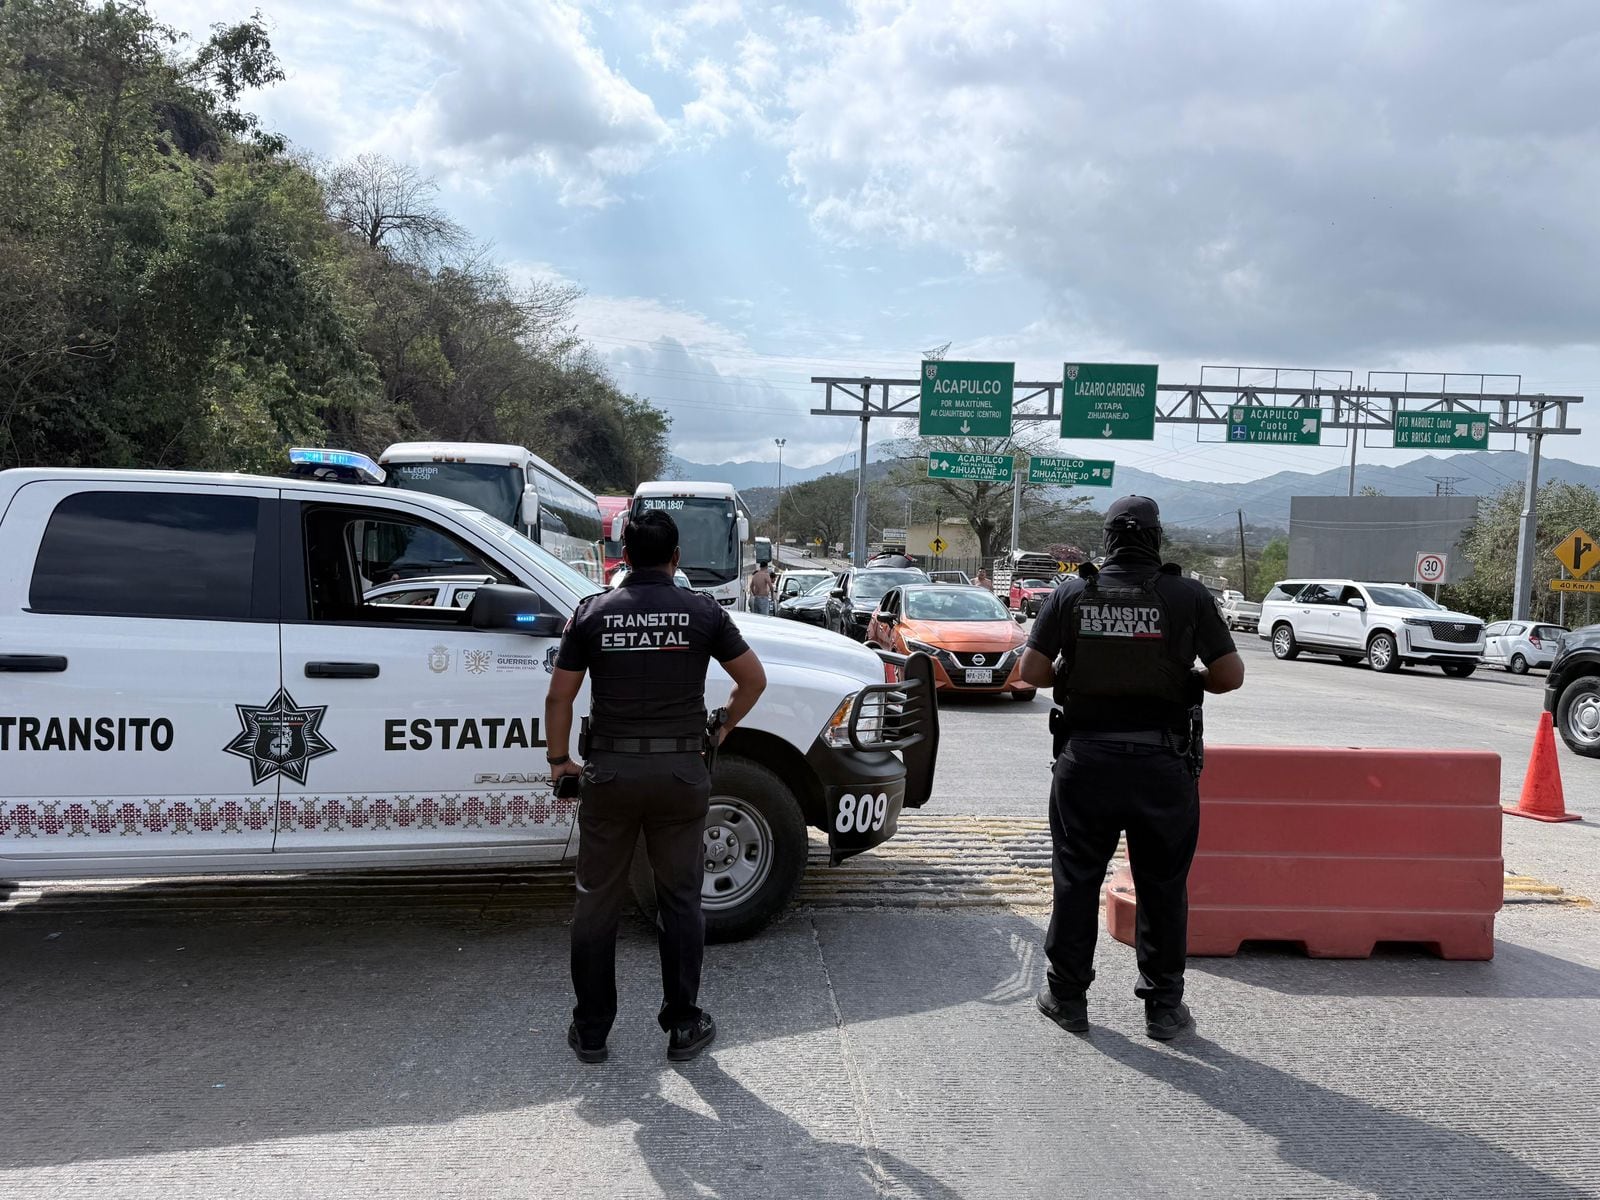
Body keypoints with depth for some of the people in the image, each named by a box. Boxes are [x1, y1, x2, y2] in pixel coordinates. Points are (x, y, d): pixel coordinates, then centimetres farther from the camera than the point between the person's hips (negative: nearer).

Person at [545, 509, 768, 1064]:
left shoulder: (592, 612, 0)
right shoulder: (703, 611, -1)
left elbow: (559, 696, 1)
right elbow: (754, 679, 4)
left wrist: (558, 758, 13)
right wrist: (723, 728, 18)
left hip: (609, 772, 0)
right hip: (681, 773, 0)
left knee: (598, 903, 11)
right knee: (681, 902, 11)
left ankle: (591, 1031, 19)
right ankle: (684, 1027, 18)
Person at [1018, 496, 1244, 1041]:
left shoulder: (1071, 595, -2)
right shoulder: (1188, 596, -5)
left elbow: (1031, 670, -2)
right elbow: (1230, 675, -3)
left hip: (1086, 760, 1)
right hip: (1163, 766, -1)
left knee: (1077, 882, 12)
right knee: (1163, 887, 11)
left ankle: (1068, 998, 22)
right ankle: (1163, 1007, 19)